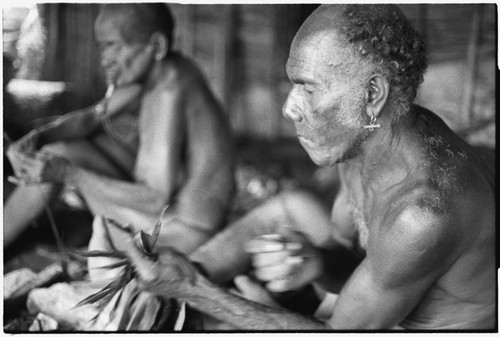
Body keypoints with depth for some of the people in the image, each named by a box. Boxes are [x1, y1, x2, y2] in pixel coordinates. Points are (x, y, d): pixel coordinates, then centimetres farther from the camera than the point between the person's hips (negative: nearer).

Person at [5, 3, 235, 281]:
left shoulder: (168, 94, -26)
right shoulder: (156, 68, 0)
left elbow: (155, 200, -26)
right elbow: (93, 116, 7)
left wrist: (65, 172, -26)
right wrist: (35, 138, -11)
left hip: (181, 234, -9)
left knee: (60, 156, -10)